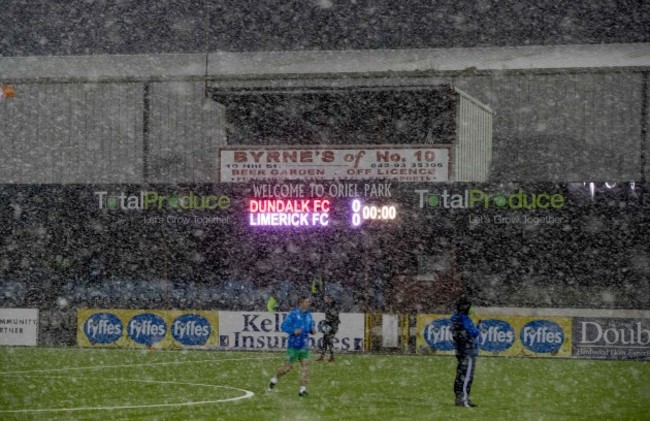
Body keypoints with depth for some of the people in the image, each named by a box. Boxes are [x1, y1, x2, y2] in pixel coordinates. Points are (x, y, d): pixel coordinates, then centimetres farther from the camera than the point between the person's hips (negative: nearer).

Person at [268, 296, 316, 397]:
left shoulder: (308, 315, 10)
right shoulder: (293, 314, -9)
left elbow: (311, 326, 23)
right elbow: (284, 326, -9)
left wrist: (312, 330, 0)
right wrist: (293, 331, -23)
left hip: (304, 346, 5)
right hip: (294, 345, -5)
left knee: (305, 365, -6)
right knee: (288, 366, 1)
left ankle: (303, 388, -5)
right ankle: (275, 379, 27)